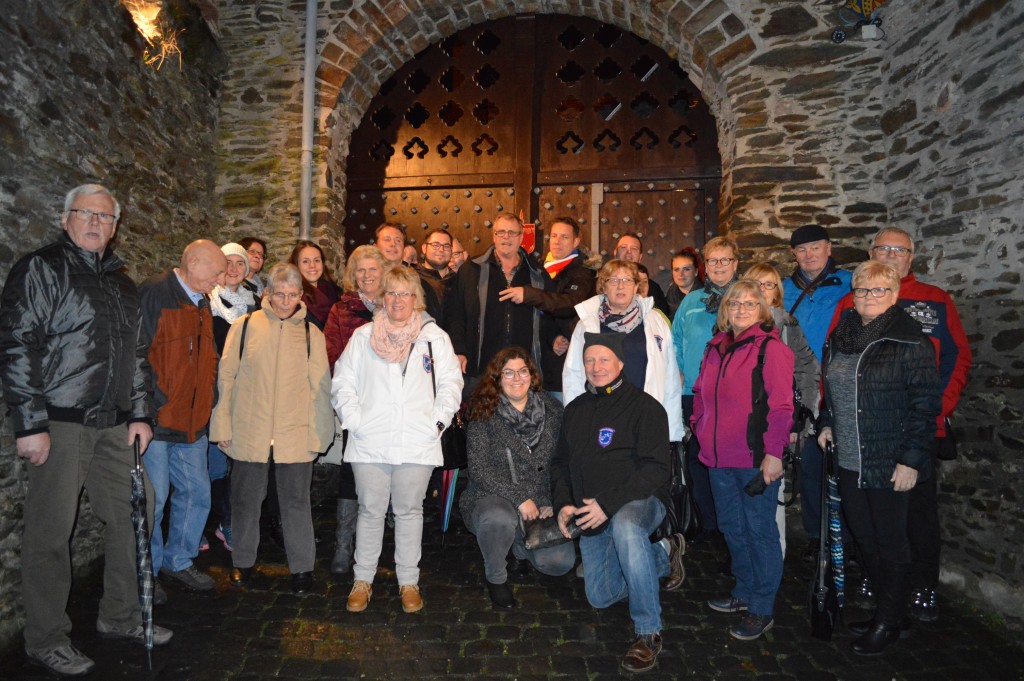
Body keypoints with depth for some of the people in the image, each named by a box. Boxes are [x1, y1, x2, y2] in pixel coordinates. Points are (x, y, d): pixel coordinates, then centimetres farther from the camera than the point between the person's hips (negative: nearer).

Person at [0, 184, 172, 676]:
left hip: (114, 425, 6)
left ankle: (120, 617, 27)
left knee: (128, 518, 11)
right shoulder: (40, 270, -2)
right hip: (60, 423, -6)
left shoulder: (121, 283, 17)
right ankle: (46, 639, 18)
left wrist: (140, 413, 14)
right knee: (51, 532, 2)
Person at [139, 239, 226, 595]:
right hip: (155, 418, -8)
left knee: (197, 492, 12)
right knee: (152, 498, 2)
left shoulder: (202, 302, 14)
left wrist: (208, 400, 15)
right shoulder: (153, 293, -12)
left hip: (192, 420, 8)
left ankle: (177, 560, 31)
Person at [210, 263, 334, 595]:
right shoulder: (244, 326, 1)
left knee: (296, 502, 6)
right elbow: (225, 378, 5)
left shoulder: (311, 333, 3)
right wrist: (222, 426, 3)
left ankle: (302, 567, 21)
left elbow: (320, 386, 5)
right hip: (248, 433, 1)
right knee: (246, 500, 14)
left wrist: (319, 434, 2)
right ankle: (243, 562, 34)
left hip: (296, 435, 0)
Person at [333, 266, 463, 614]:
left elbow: (451, 382, 8)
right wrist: (354, 420, -1)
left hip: (418, 442, 0)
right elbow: (342, 383, 9)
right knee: (371, 510, 8)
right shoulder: (363, 336, 7)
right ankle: (363, 579, 25)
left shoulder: (435, 337, 5)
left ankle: (409, 582, 23)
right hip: (370, 442, 1)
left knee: (409, 511, 9)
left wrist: (438, 421, -1)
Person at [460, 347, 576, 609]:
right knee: (498, 518, -38)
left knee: (561, 562, -17)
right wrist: (519, 499, -18)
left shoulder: (551, 408, 3)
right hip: (492, 498, -3)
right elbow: (479, 470, -11)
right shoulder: (484, 414, -7)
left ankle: (521, 544, 20)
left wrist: (553, 503, -2)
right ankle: (495, 577, -5)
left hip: (540, 503, 3)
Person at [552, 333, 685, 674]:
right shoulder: (575, 409, 8)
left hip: (639, 501, -6)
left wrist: (608, 504, -27)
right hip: (590, 516, 7)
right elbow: (560, 462, 13)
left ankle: (648, 632, -25)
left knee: (624, 526, -42)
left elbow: (655, 469, -20)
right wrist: (563, 503, -4)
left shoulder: (645, 406, -11)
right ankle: (664, 554, 32)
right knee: (601, 597, 10)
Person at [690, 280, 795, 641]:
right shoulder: (715, 348, 12)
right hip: (719, 457, 7)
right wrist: (700, 426, 12)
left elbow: (780, 405, -14)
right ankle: (745, 591, 36)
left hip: (756, 458, -7)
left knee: (759, 530, 4)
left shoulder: (771, 348, -9)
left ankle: (762, 608, 17)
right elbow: (701, 392, 22)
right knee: (731, 526, 18)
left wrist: (774, 452, -19)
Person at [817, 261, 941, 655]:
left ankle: (889, 622, 24)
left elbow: (926, 405, -14)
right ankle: (890, 612, 33)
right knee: (863, 538, 15)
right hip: (849, 460, 7)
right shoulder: (840, 337, 9)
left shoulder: (910, 342, -11)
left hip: (890, 464, -6)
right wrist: (827, 423, 9)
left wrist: (912, 459, -16)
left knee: (890, 544, 6)